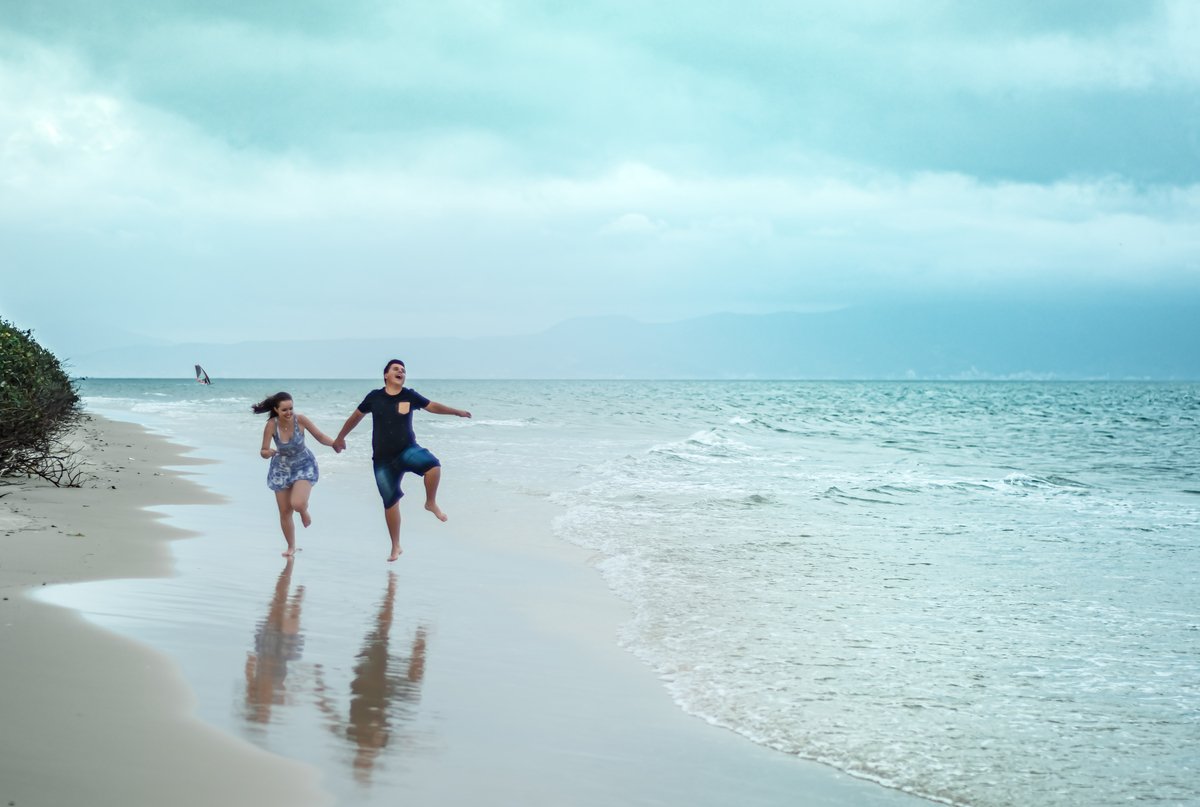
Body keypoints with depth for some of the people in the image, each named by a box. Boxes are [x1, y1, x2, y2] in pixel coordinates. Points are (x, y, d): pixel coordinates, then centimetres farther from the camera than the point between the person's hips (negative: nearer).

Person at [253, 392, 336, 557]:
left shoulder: (300, 420, -23)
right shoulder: (272, 425, -23)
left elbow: (320, 436, -13)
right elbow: (263, 451, -19)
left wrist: (335, 443, -32)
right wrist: (267, 453, -43)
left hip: (304, 466, -1)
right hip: (282, 469, 2)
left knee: (297, 503, -24)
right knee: (285, 512, 7)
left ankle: (304, 512, 17)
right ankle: (291, 547, 31)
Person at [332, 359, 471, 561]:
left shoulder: (409, 396, 0)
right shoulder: (374, 397, 0)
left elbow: (432, 406, 10)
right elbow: (356, 416, 15)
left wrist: (457, 412, 0)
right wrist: (340, 437, 26)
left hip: (407, 450, 0)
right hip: (383, 459, 0)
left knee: (432, 464, -30)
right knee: (390, 501, 2)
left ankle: (431, 503, -4)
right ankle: (396, 547, 17)